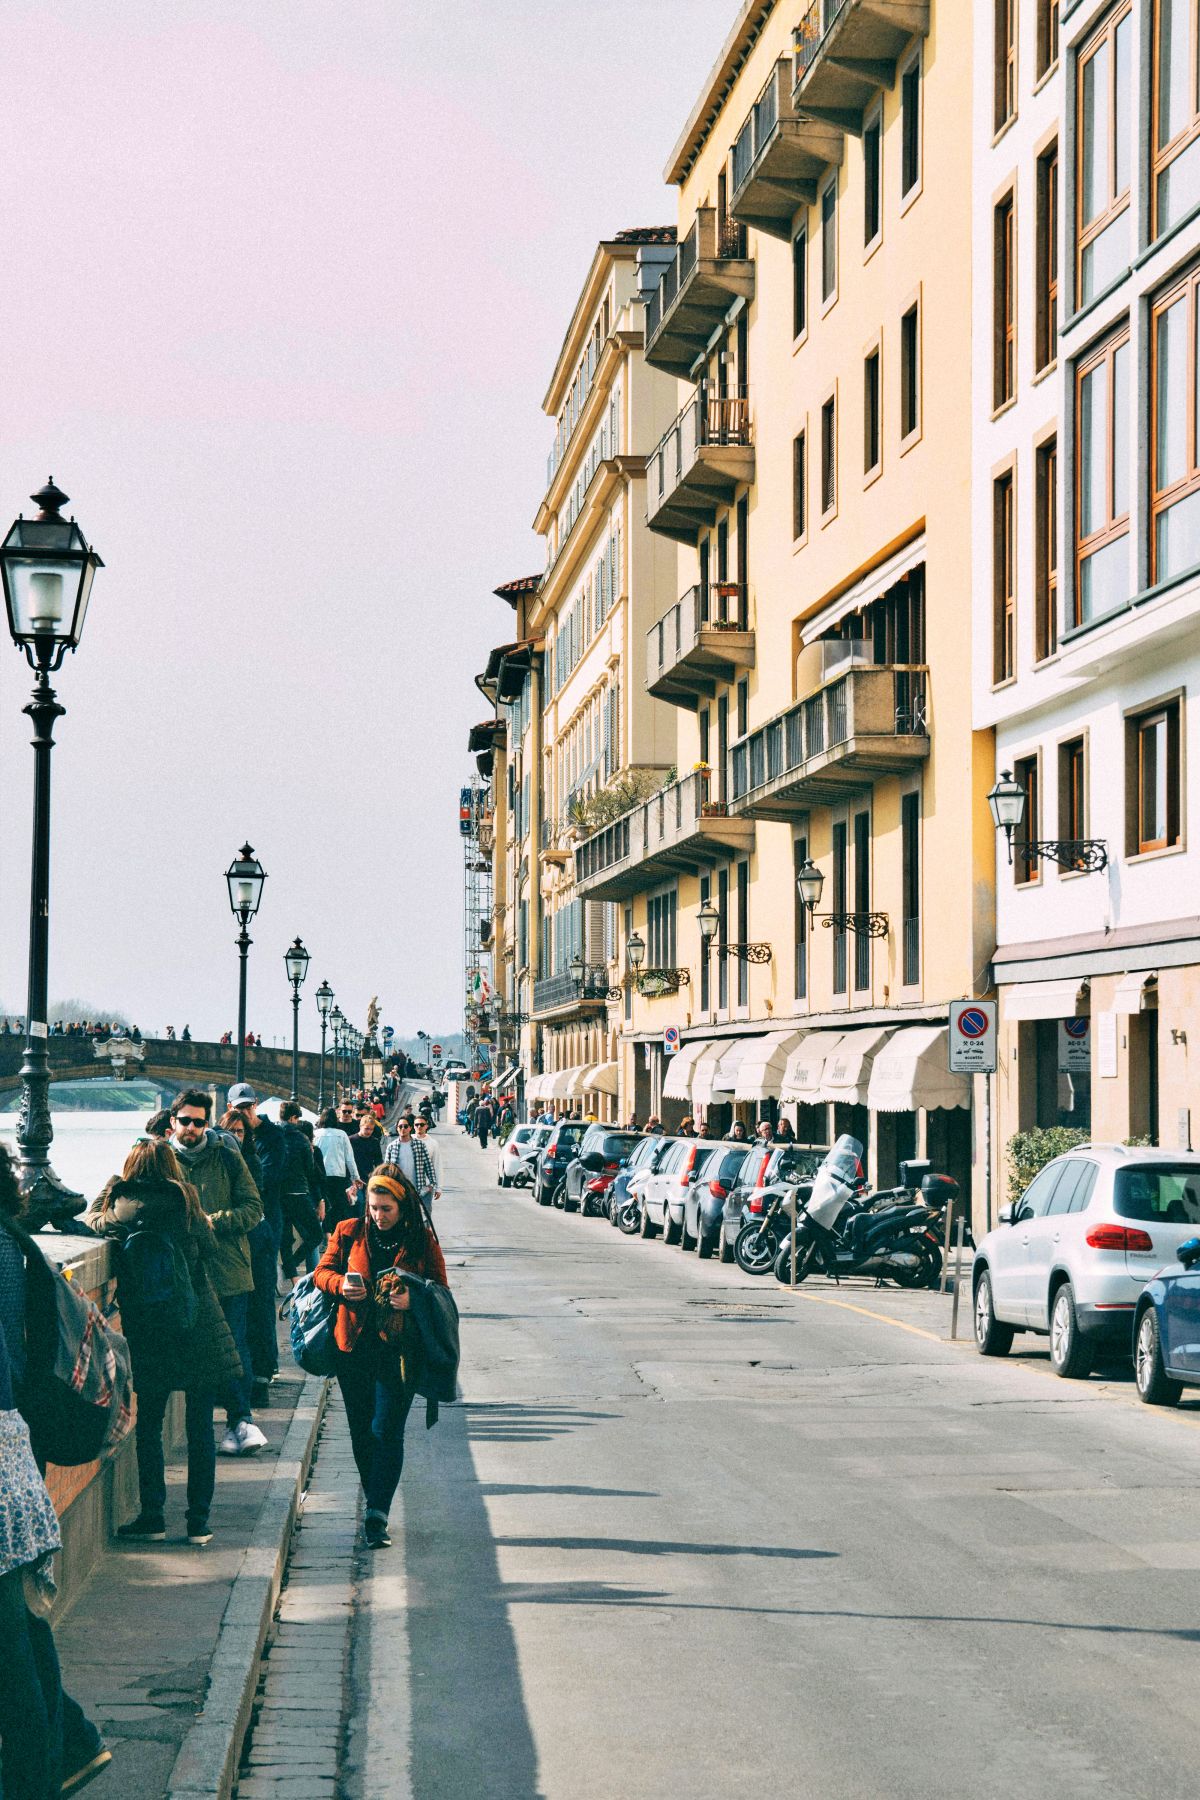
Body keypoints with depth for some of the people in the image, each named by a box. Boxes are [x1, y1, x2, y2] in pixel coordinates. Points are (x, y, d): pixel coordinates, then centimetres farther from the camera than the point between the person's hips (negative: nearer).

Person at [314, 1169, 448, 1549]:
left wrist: (412, 1299, -15)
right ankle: (376, 1502, 24)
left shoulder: (422, 1241, 1)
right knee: (361, 1431, 9)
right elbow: (322, 1271, 12)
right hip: (353, 1346, 3)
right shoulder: (350, 1232, 5)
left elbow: (440, 1290, 5)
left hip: (398, 1350, -3)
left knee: (387, 1432, -10)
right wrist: (340, 1285, -10)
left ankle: (376, 1515, -14)